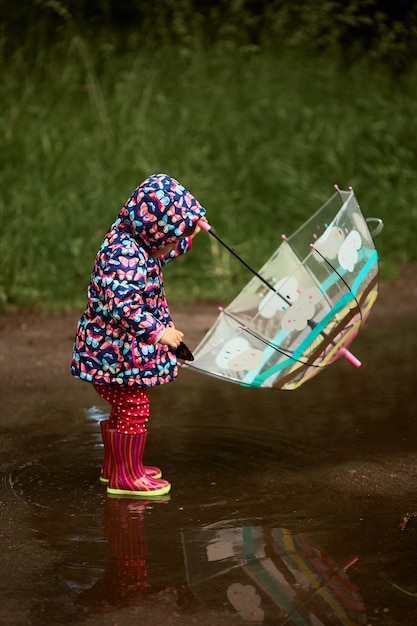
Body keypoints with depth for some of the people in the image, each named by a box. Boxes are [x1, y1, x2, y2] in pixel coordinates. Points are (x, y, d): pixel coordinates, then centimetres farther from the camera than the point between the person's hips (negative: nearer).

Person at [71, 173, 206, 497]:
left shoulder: (139, 243, 5)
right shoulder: (124, 255, -27)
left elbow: (162, 256, 29)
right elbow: (122, 304, -35)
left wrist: (189, 235, 25)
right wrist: (158, 332, -33)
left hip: (125, 349, 10)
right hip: (116, 351, -10)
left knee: (125, 408, 20)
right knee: (134, 409, -2)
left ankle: (115, 465, 34)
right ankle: (126, 478, 9)